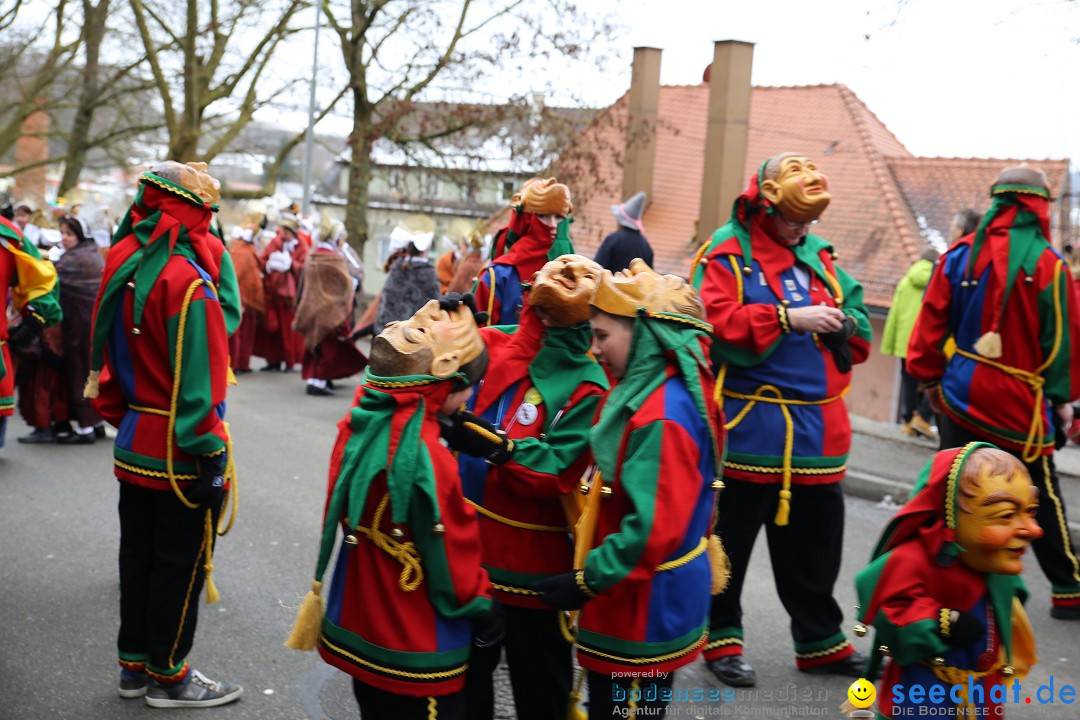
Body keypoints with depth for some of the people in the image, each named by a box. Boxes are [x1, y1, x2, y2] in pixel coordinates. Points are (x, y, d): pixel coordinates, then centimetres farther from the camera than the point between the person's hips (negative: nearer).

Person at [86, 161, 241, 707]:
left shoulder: (125, 265, 3)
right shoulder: (186, 281, -22)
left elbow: (109, 355, 12)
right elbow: (196, 382, -23)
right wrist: (210, 457, -18)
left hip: (135, 445, 8)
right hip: (180, 455, -8)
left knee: (138, 554, 19)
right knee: (180, 564, 6)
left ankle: (134, 663, 32)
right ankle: (167, 676, 19)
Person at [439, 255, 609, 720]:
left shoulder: (587, 387, -13)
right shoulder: (493, 345, 0)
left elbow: (556, 472, -22)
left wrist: (499, 448, -35)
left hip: (532, 566, -5)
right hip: (467, 548, 5)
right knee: (465, 679, 23)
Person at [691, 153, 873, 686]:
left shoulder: (818, 254, 14)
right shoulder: (726, 253, -4)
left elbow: (859, 328, 15)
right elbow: (716, 322, -20)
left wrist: (843, 322, -8)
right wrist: (789, 319, -23)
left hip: (817, 429, 6)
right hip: (749, 425, -6)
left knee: (814, 539, 15)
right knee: (730, 536, 5)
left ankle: (820, 641, 29)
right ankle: (721, 637, 21)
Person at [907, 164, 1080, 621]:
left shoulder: (959, 255, 0)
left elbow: (932, 319, 3)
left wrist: (930, 376, 14)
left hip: (961, 393, 3)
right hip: (1020, 401, -3)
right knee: (1041, 495, 8)